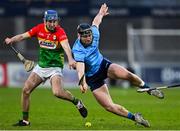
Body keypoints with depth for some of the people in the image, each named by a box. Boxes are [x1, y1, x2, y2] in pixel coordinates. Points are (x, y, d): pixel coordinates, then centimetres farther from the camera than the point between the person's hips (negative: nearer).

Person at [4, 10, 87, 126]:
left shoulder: (60, 31, -17)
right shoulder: (39, 29, -2)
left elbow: (66, 46, -34)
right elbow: (23, 36, 1)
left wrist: (70, 59, -51)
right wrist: (11, 40, -18)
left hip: (55, 67, -5)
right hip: (41, 66, 5)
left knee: (57, 92, -26)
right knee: (26, 90, -2)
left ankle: (77, 102, 2)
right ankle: (25, 120, 11)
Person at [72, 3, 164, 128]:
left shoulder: (94, 34, -14)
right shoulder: (77, 50, -31)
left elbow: (95, 22, 10)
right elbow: (80, 67, -48)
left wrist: (101, 14, 32)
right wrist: (82, 82, -66)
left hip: (104, 65, 4)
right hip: (92, 78, -4)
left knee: (127, 74, -26)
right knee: (109, 106, -15)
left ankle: (147, 88, 2)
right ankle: (134, 117, 3)